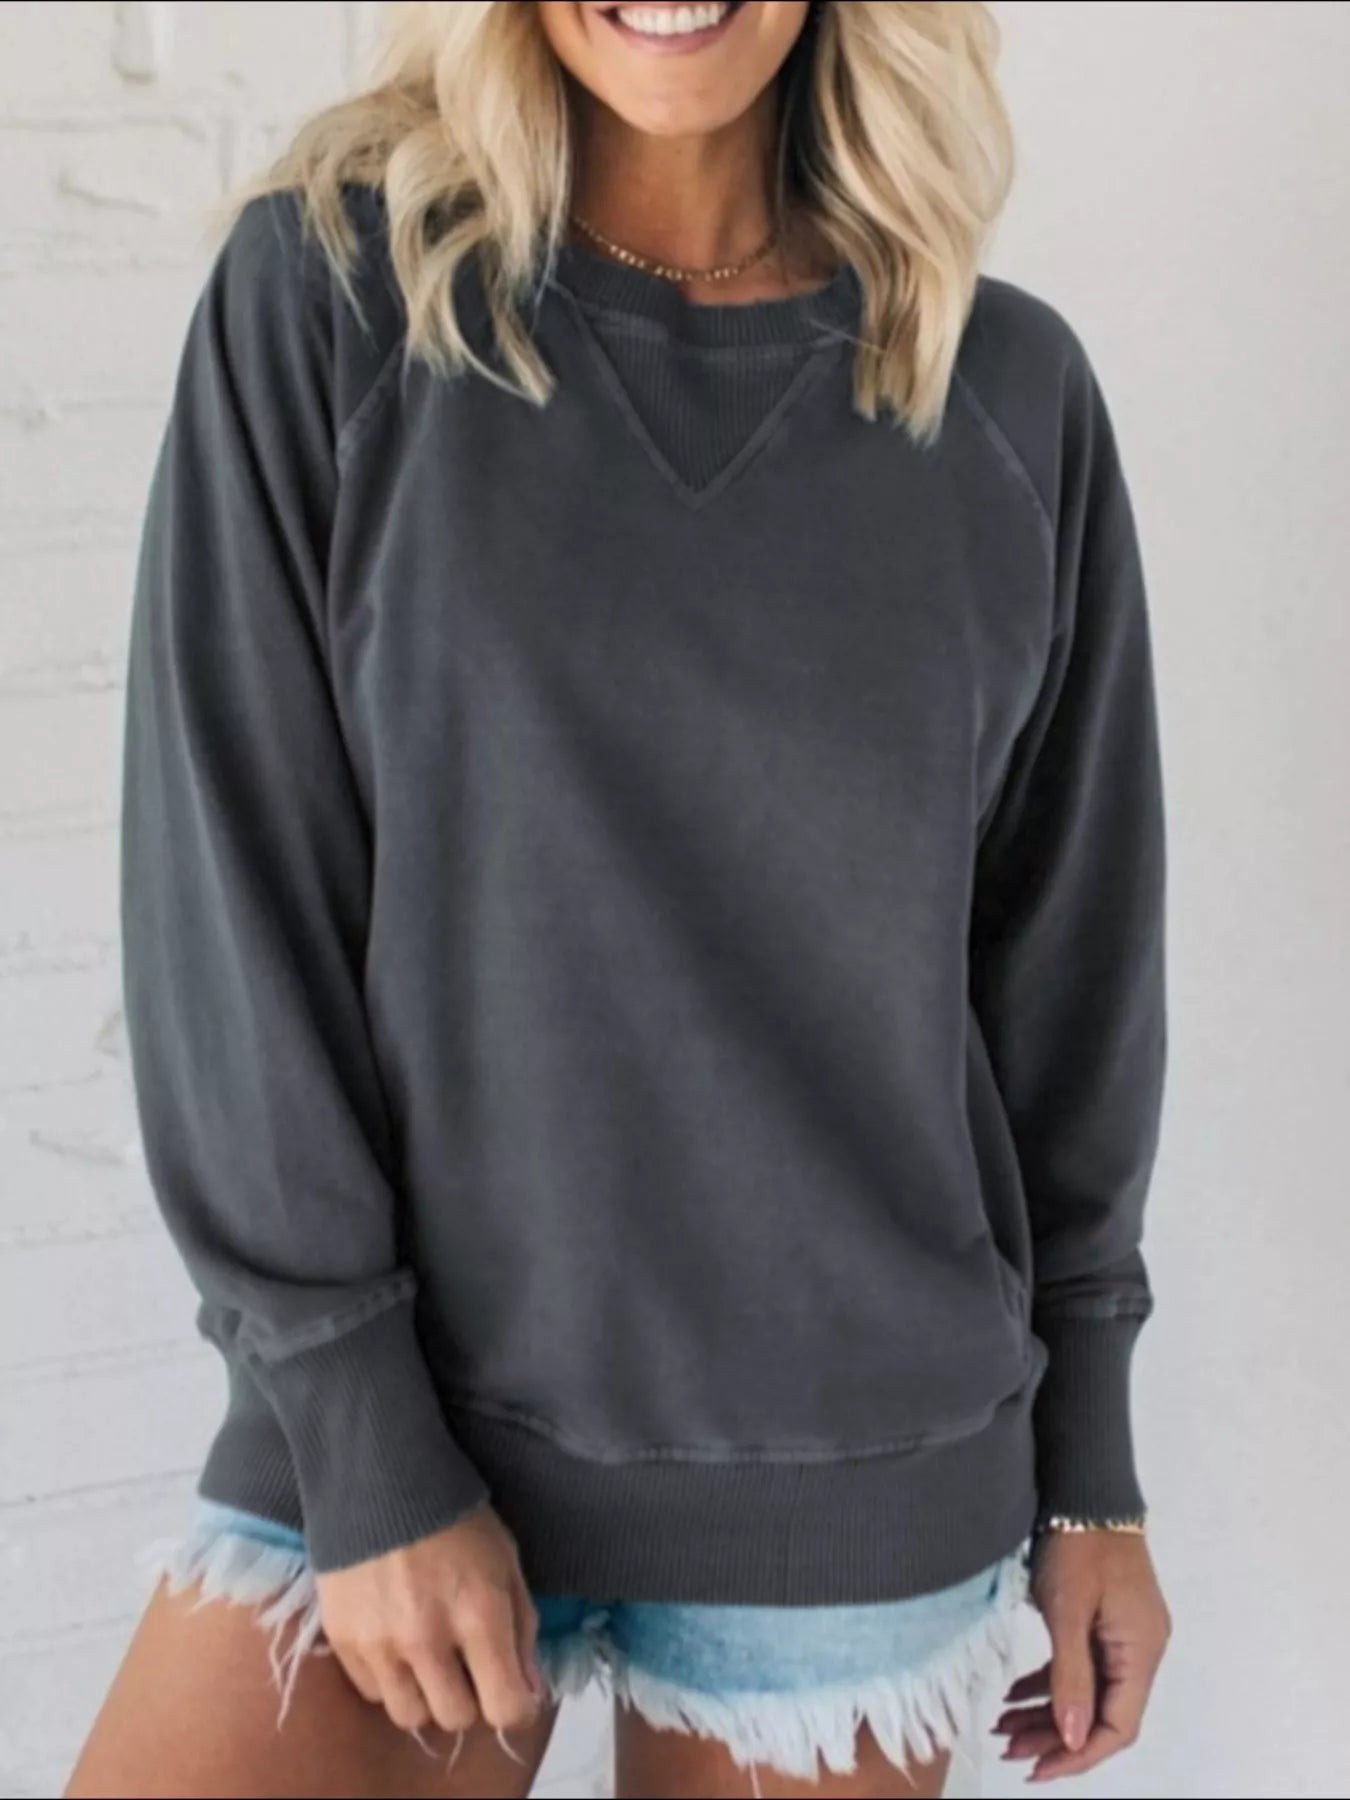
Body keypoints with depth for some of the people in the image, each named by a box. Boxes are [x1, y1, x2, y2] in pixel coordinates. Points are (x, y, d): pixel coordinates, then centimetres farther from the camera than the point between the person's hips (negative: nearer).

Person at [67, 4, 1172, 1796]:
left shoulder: (1015, 390, 1)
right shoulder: (325, 294, -5)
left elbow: (1067, 948, 6)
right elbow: (229, 899, -7)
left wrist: (1089, 1469, 9)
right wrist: (364, 1453, -10)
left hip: (859, 1460, 2)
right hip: (395, 1406, -1)